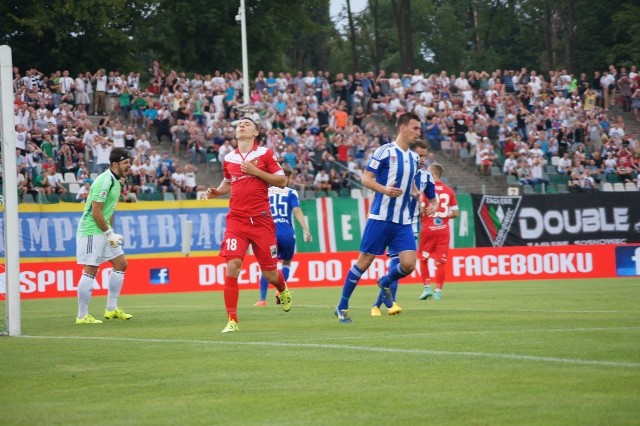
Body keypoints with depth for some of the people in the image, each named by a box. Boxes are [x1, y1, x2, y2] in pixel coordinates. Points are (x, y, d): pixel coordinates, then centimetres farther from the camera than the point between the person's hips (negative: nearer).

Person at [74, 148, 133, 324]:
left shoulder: (116, 181, 12)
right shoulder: (104, 182, -19)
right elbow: (96, 212, -22)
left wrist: (111, 231, 13)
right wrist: (109, 233, -16)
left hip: (104, 232, 10)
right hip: (91, 231, -10)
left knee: (121, 264, 10)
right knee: (90, 271, -8)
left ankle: (111, 309, 17)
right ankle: (82, 316, -1)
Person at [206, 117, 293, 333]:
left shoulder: (265, 153, 0)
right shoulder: (229, 158, 10)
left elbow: (282, 181, -3)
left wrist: (256, 171, -13)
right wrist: (216, 192, 7)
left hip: (261, 220, -2)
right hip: (236, 220, 2)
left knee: (269, 273, 6)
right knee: (232, 266, -16)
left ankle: (283, 291, 44)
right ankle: (232, 320, -11)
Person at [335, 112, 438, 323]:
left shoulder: (413, 157, 13)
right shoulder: (385, 151, -7)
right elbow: (366, 179, -9)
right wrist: (385, 189, -25)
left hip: (403, 221, 6)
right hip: (380, 217, -6)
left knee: (408, 264, -8)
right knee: (364, 261, -2)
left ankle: (385, 282, 25)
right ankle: (342, 306, 10)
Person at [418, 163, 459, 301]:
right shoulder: (449, 191, 6)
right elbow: (455, 213, 6)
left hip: (428, 229, -3)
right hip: (443, 230, 3)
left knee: (423, 258, 11)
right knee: (440, 261, 3)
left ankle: (427, 287, 3)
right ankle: (438, 290, 1)